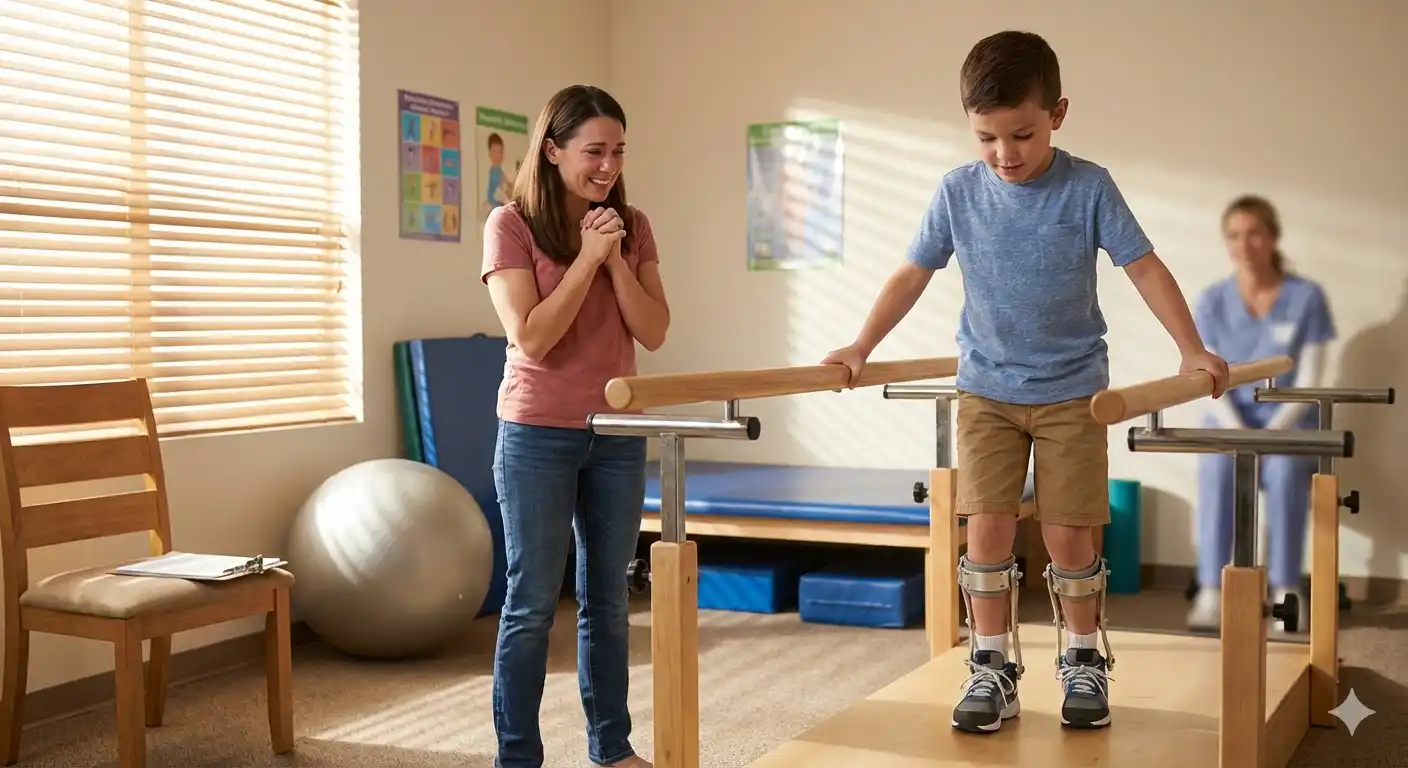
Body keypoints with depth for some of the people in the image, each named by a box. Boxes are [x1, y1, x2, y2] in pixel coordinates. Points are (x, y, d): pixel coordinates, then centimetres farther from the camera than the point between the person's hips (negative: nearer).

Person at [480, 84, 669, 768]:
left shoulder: (632, 226, 4)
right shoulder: (511, 224, -8)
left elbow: (654, 333, -3)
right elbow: (531, 337, -17)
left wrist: (616, 259, -13)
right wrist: (587, 257, -18)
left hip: (617, 434, 4)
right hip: (538, 435, -4)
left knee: (607, 599, 12)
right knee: (532, 604, 2)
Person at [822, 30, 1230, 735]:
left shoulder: (1088, 188, -9)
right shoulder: (958, 192, -4)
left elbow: (1144, 267, -6)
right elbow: (913, 273, 4)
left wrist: (1191, 349, -14)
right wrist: (862, 347, -1)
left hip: (1072, 390, -1)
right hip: (986, 390, 2)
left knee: (1068, 534, 1)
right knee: (986, 529, -3)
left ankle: (1083, 665, 21)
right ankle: (992, 670, 9)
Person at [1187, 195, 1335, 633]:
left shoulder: (1307, 297, -5)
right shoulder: (1212, 301, 0)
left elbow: (1309, 381, -7)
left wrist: (1274, 430, -19)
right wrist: (1237, 430, -17)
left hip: (1289, 421, -1)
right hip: (1230, 420, 1)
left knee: (1284, 472, -35)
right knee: (1216, 469, -33)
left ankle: (1286, 592, -27)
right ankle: (1211, 593, -35)